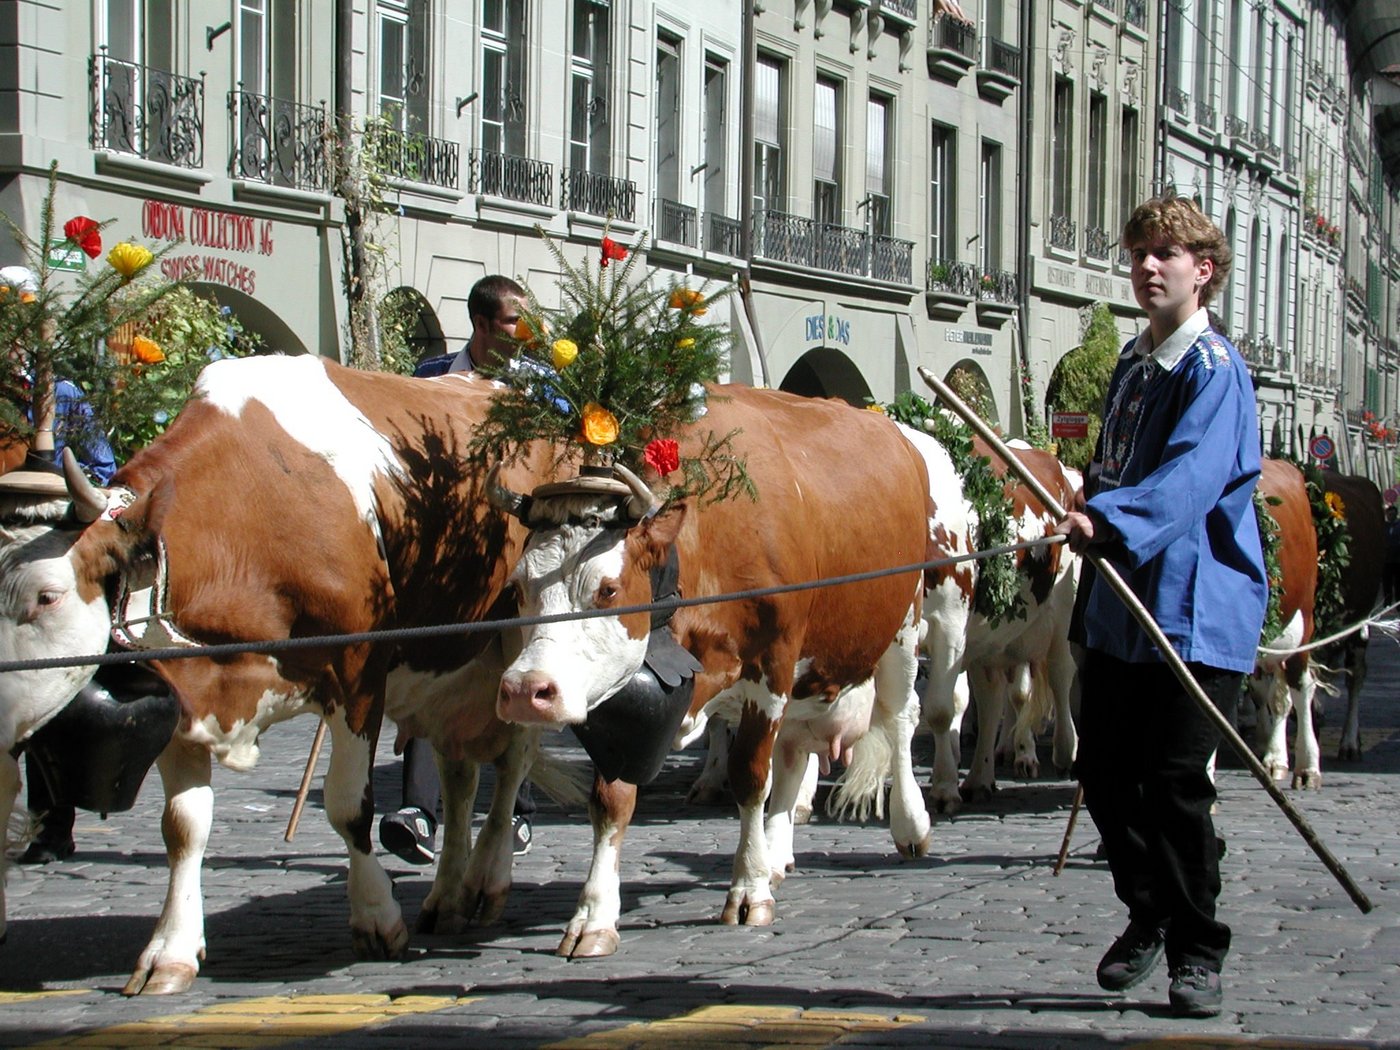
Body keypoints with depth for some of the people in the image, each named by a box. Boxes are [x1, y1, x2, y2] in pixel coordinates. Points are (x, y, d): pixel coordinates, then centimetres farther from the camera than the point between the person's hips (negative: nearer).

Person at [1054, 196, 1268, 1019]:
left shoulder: (1216, 369, -10)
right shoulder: (1133, 366, 16)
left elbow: (1191, 476, -25)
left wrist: (1112, 519, -37)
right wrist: (1089, 521, 17)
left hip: (1198, 610, -8)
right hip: (1119, 607, 8)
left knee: (1177, 784, -6)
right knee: (1107, 774, 9)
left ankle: (1197, 952, 6)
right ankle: (1148, 919, 28)